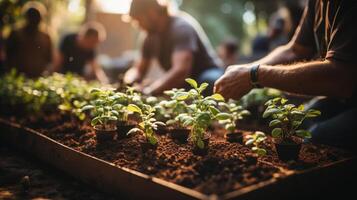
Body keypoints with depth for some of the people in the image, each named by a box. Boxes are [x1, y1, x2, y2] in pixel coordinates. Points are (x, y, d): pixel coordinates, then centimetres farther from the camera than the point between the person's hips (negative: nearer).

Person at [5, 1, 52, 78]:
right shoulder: (16, 34, 6)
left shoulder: (45, 37, 9)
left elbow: (48, 59, 11)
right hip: (18, 76, -1)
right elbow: (8, 55, 7)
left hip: (39, 77, 1)